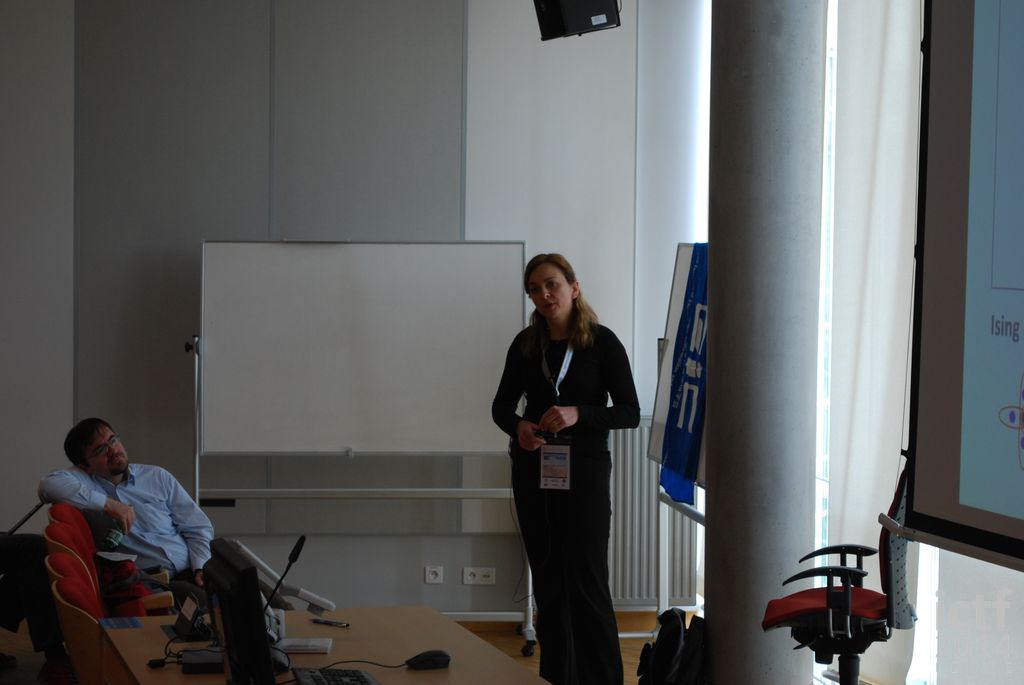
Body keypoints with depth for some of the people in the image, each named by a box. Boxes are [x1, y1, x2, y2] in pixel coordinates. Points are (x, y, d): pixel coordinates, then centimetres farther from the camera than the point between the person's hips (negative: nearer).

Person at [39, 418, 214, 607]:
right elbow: (49, 486, -17)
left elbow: (199, 528, 17)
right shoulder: (85, 480, 7)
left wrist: (202, 568, -3)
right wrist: (108, 504, -15)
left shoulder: (157, 477, 18)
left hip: (189, 571, 4)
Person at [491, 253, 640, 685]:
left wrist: (578, 414, -23)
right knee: (547, 581, 8)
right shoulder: (525, 345, 5)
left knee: (587, 580, -4)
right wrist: (518, 426, -10)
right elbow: (501, 406, 13)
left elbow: (630, 413, -7)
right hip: (534, 472, 4)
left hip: (584, 471, -4)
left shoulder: (602, 343, -6)